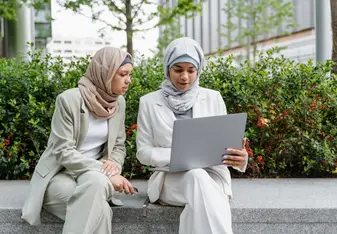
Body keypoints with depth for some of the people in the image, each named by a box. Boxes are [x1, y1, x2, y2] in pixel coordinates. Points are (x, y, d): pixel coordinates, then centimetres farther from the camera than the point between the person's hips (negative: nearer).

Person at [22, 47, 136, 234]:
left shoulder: (118, 102, 3)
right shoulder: (69, 99, -16)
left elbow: (118, 146, 11)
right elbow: (64, 152, -19)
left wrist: (114, 163, -13)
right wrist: (104, 172, -25)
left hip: (94, 175, 4)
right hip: (60, 174, -4)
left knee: (97, 182, -34)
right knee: (97, 208, -34)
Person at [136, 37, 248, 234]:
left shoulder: (213, 98, 8)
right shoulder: (149, 102, 4)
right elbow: (144, 152, 4)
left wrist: (240, 157, -18)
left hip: (212, 175, 1)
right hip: (170, 177, 0)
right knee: (196, 175, -36)